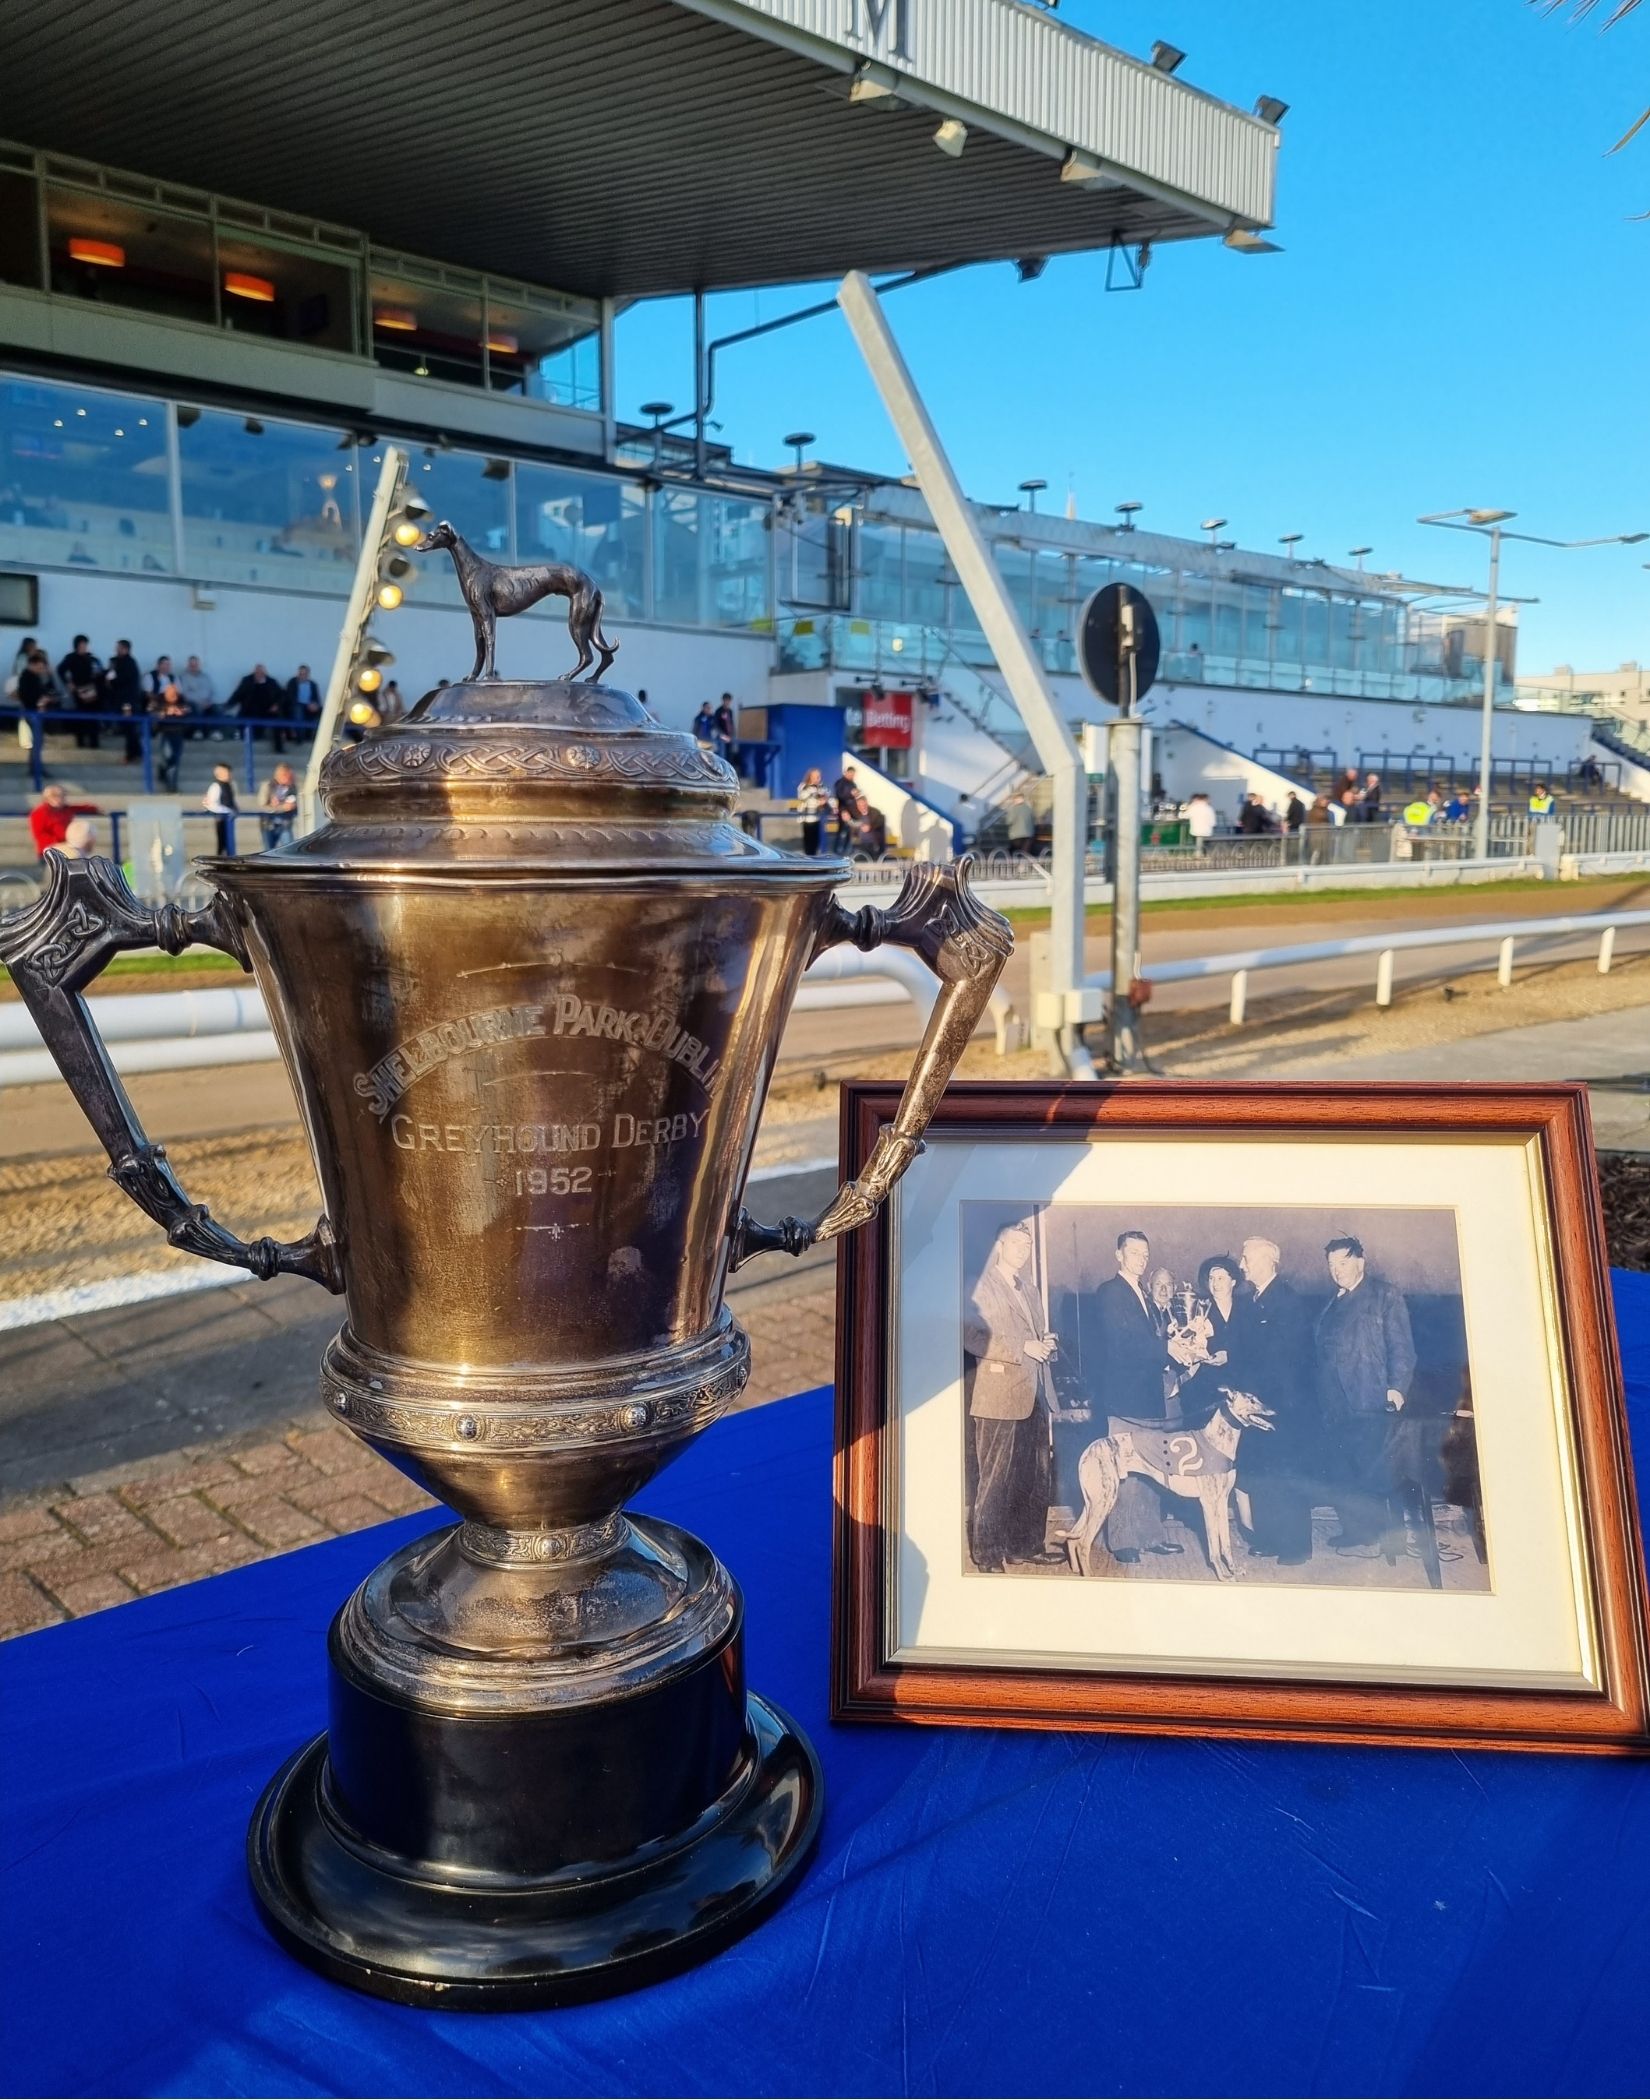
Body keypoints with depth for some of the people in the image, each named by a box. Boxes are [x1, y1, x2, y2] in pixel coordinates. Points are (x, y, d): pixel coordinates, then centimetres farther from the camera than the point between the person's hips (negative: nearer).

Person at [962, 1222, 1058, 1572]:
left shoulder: (1031, 1290, 21)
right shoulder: (983, 1288, -3)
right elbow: (972, 1336, -15)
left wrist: (1048, 1345, 4)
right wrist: (1023, 1348, -19)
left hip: (1034, 1396, 7)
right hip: (1000, 1396, -7)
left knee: (1035, 1478, 9)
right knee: (996, 1478, -4)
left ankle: (1026, 1545, 19)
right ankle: (988, 1553, 3)